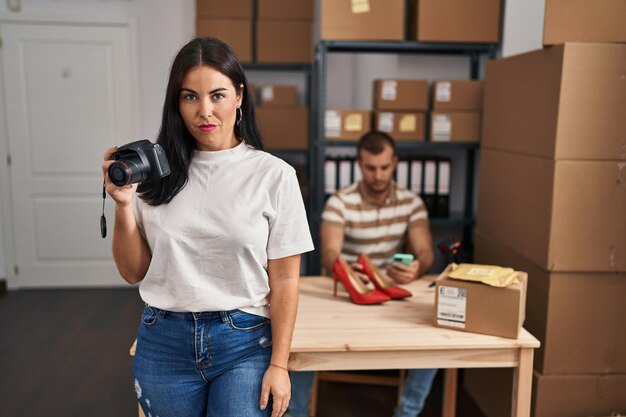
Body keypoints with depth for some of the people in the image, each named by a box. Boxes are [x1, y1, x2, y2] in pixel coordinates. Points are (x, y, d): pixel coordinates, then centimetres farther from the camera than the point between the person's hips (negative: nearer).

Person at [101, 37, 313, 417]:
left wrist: (278, 364, -5)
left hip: (244, 342, -2)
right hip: (164, 342, 3)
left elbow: (284, 281, -5)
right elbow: (134, 273, 3)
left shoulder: (274, 175, -9)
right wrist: (124, 205, -10)